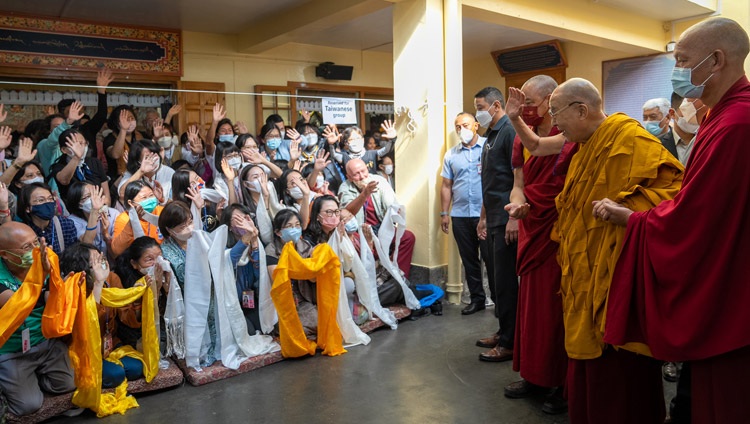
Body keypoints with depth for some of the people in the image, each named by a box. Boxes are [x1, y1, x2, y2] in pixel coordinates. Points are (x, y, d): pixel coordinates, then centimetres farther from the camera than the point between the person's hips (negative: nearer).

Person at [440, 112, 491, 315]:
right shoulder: (451, 155, 11)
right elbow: (446, 186, 13)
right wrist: (444, 213, 7)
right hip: (460, 215, 5)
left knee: (491, 258, 1)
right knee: (469, 260, 11)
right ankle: (477, 298, 23)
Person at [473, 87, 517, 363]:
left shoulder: (510, 132, -11)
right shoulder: (490, 136, 18)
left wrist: (513, 218, -22)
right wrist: (483, 217, 22)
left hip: (507, 219, -9)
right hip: (493, 220, 9)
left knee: (505, 280, -4)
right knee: (496, 277, 14)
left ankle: (510, 342, 6)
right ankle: (503, 331, 27)